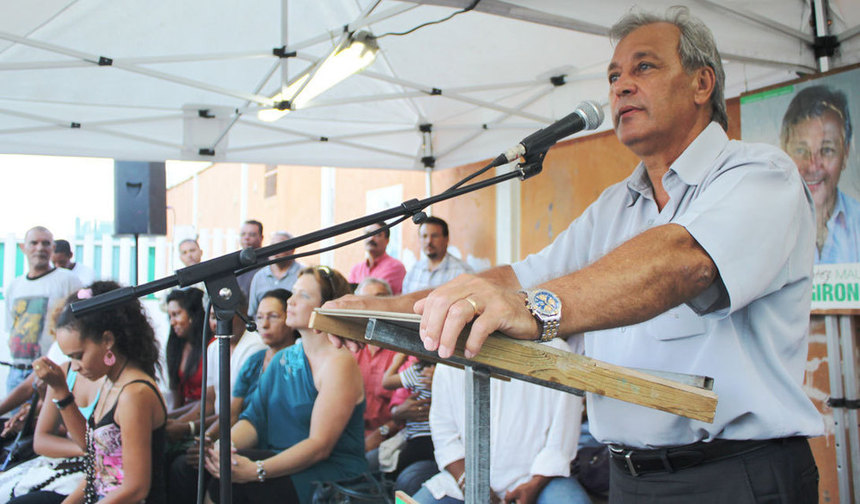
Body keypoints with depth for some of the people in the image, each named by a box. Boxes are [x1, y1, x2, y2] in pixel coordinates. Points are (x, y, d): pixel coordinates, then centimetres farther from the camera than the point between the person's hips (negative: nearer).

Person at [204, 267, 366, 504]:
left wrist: (257, 471, -29)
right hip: (282, 462, 7)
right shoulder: (283, 358, 15)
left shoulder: (339, 362, -11)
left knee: (232, 480, -27)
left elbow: (320, 445, -18)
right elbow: (255, 417, 6)